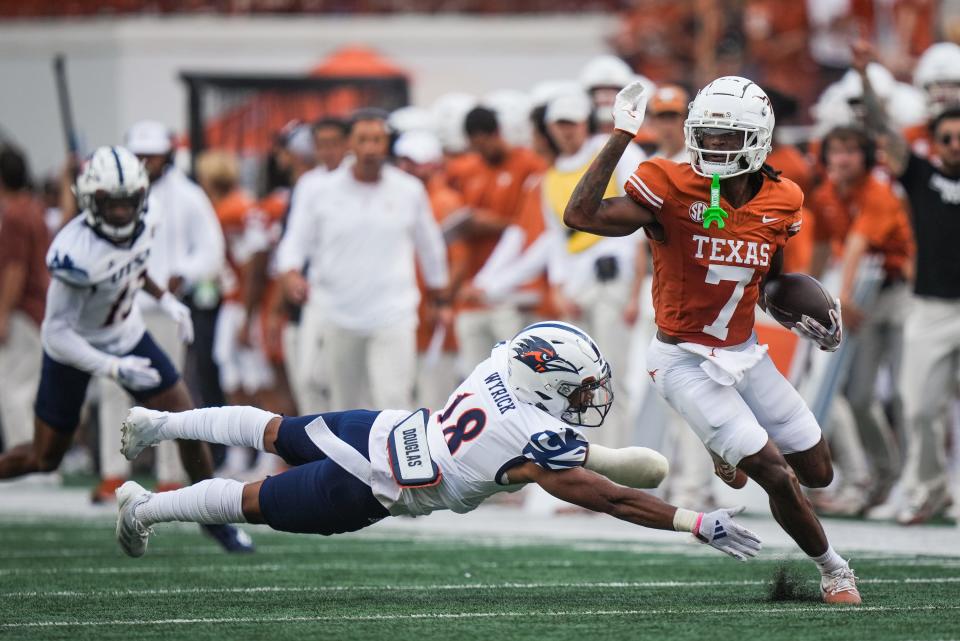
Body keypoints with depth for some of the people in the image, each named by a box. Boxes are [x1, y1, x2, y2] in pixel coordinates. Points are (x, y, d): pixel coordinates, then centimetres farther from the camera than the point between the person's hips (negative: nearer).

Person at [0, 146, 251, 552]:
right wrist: (115, 369, -34)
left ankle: (214, 518, 18)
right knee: (44, 458, 3)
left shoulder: (140, 225, -14)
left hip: (125, 335, 6)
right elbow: (57, 334, -30)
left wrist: (165, 300, 7)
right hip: (73, 349, -5)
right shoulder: (77, 253, -36)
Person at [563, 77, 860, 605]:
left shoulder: (779, 202, -3)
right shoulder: (673, 190, -19)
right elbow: (580, 215, -29)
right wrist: (621, 137, -29)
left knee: (817, 472, 13)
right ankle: (833, 570, 13)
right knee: (778, 478, -11)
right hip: (686, 361, -6)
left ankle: (730, 445, 40)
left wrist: (803, 314, -4)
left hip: (744, 354, 6)